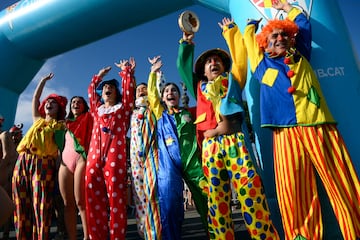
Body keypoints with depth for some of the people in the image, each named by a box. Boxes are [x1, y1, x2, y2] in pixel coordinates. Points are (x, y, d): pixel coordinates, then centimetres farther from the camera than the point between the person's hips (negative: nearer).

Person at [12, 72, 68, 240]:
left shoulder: (60, 125, 14)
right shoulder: (37, 120, 26)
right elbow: (35, 98, 32)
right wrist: (44, 80, 36)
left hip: (43, 164, -5)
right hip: (22, 162, 5)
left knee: (41, 207, -6)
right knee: (21, 207, 4)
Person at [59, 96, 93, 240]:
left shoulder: (88, 117, 14)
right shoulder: (66, 122, 27)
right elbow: (63, 144, 30)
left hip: (81, 159, -5)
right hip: (65, 161, 5)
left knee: (80, 201, -11)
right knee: (68, 203, 2)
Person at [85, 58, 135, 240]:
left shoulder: (123, 107, 16)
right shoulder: (97, 109, 25)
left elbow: (129, 88, 10)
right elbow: (91, 90, 33)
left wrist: (126, 70, 22)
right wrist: (99, 76, 43)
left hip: (115, 156, -4)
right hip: (94, 156, 4)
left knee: (116, 199, -6)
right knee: (94, 200, 1)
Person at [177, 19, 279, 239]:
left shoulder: (232, 79, 23)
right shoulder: (199, 87, 26)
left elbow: (240, 54, 19)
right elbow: (183, 65, 28)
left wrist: (229, 31, 30)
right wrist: (186, 43, 34)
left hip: (235, 140, -2)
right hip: (210, 146, 2)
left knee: (250, 191, -9)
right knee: (216, 199, 2)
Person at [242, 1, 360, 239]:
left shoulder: (301, 57, 23)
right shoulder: (263, 64, 19)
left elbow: (303, 23, 34)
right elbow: (248, 38, 32)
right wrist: (253, 22, 52)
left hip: (320, 127, 2)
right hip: (286, 133, -2)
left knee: (341, 183, 1)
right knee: (294, 188, -5)